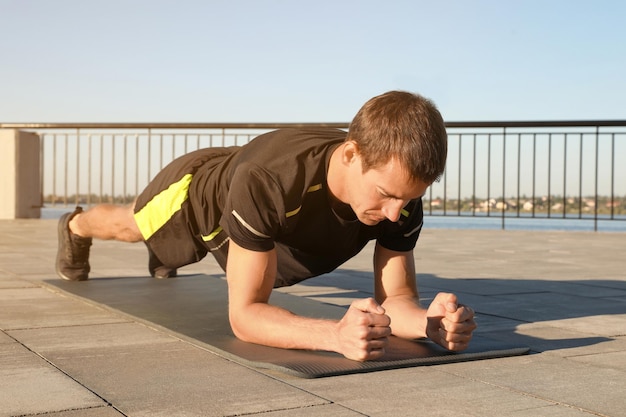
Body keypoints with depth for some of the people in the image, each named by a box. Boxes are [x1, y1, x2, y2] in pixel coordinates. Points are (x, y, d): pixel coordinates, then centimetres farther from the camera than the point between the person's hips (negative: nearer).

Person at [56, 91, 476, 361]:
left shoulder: (400, 188, -37)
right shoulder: (267, 180, -52)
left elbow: (395, 298, -30)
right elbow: (244, 313, -49)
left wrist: (428, 320, -54)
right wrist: (337, 334, -66)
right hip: (201, 189, -4)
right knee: (128, 225, 31)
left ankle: (162, 261, 75)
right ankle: (75, 228, 67)